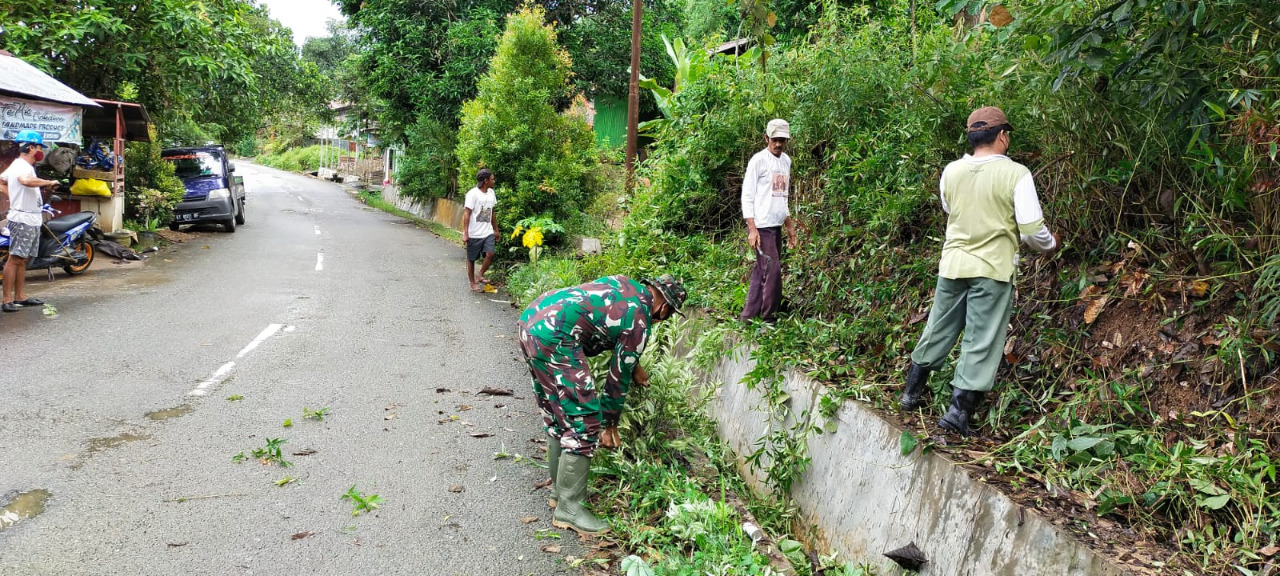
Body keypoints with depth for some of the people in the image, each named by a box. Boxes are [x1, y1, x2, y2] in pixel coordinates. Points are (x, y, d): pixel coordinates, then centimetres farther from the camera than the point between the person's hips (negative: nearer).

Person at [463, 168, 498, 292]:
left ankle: (480, 276, 8)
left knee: (490, 254, -10)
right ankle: (473, 283, 18)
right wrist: (465, 233, -18)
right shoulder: (473, 193, -13)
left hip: (488, 232, 5)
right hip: (474, 234, -5)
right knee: (471, 258, 6)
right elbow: (466, 213, -14)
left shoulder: (491, 193, 8)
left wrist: (496, 230, 18)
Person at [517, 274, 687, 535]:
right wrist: (610, 425, 16)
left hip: (531, 319, 10)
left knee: (556, 416, 20)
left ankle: (560, 490, 31)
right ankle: (569, 508, 2)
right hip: (554, 338, -10)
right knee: (584, 422, -3)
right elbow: (618, 378, 4)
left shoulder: (625, 284, 19)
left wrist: (633, 365, 45)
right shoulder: (639, 322, -3)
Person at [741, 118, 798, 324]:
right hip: (761, 227, -8)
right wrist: (752, 228, -17)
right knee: (772, 270, -10)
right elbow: (747, 195, -10)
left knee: (762, 271, 9)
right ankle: (768, 319, -1)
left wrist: (790, 226, 22)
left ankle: (749, 316, 15)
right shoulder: (759, 160, -8)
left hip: (777, 226, 8)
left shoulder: (786, 160, 15)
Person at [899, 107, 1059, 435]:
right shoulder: (1015, 174, -12)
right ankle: (959, 410, 4)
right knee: (981, 343, 4)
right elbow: (1033, 231, -10)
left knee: (938, 331, 18)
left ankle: (912, 392, 29)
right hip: (992, 269, -4)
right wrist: (1050, 245, 10)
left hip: (953, 265, 4)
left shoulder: (951, 172, 0)